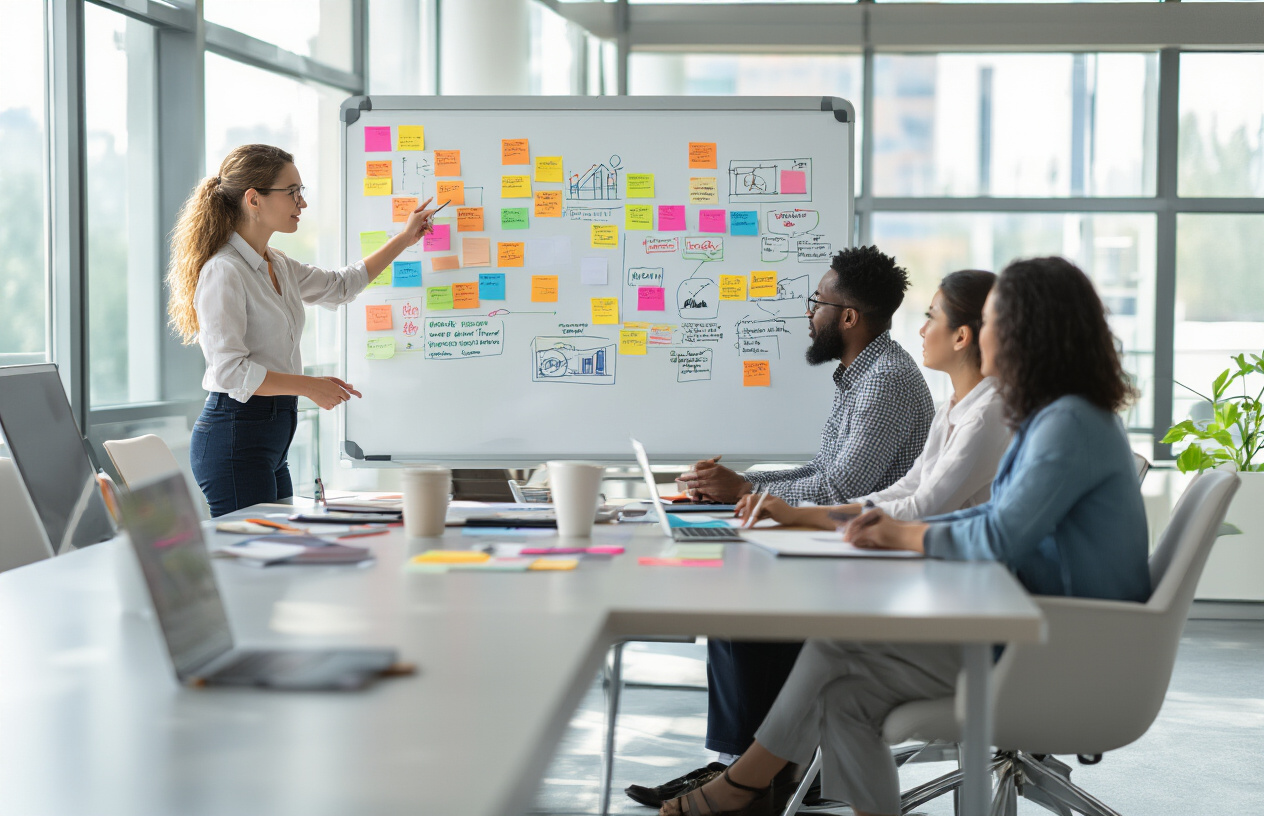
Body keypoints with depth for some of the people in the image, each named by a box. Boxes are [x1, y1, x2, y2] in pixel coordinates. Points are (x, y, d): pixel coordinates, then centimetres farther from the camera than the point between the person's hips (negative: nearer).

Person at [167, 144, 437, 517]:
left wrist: (405, 239, 29)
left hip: (272, 437, 9)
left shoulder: (277, 266, 13)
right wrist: (309, 386, -19)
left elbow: (340, 285, 30)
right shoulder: (224, 271, -15)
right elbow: (229, 370, -20)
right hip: (235, 435, -9)